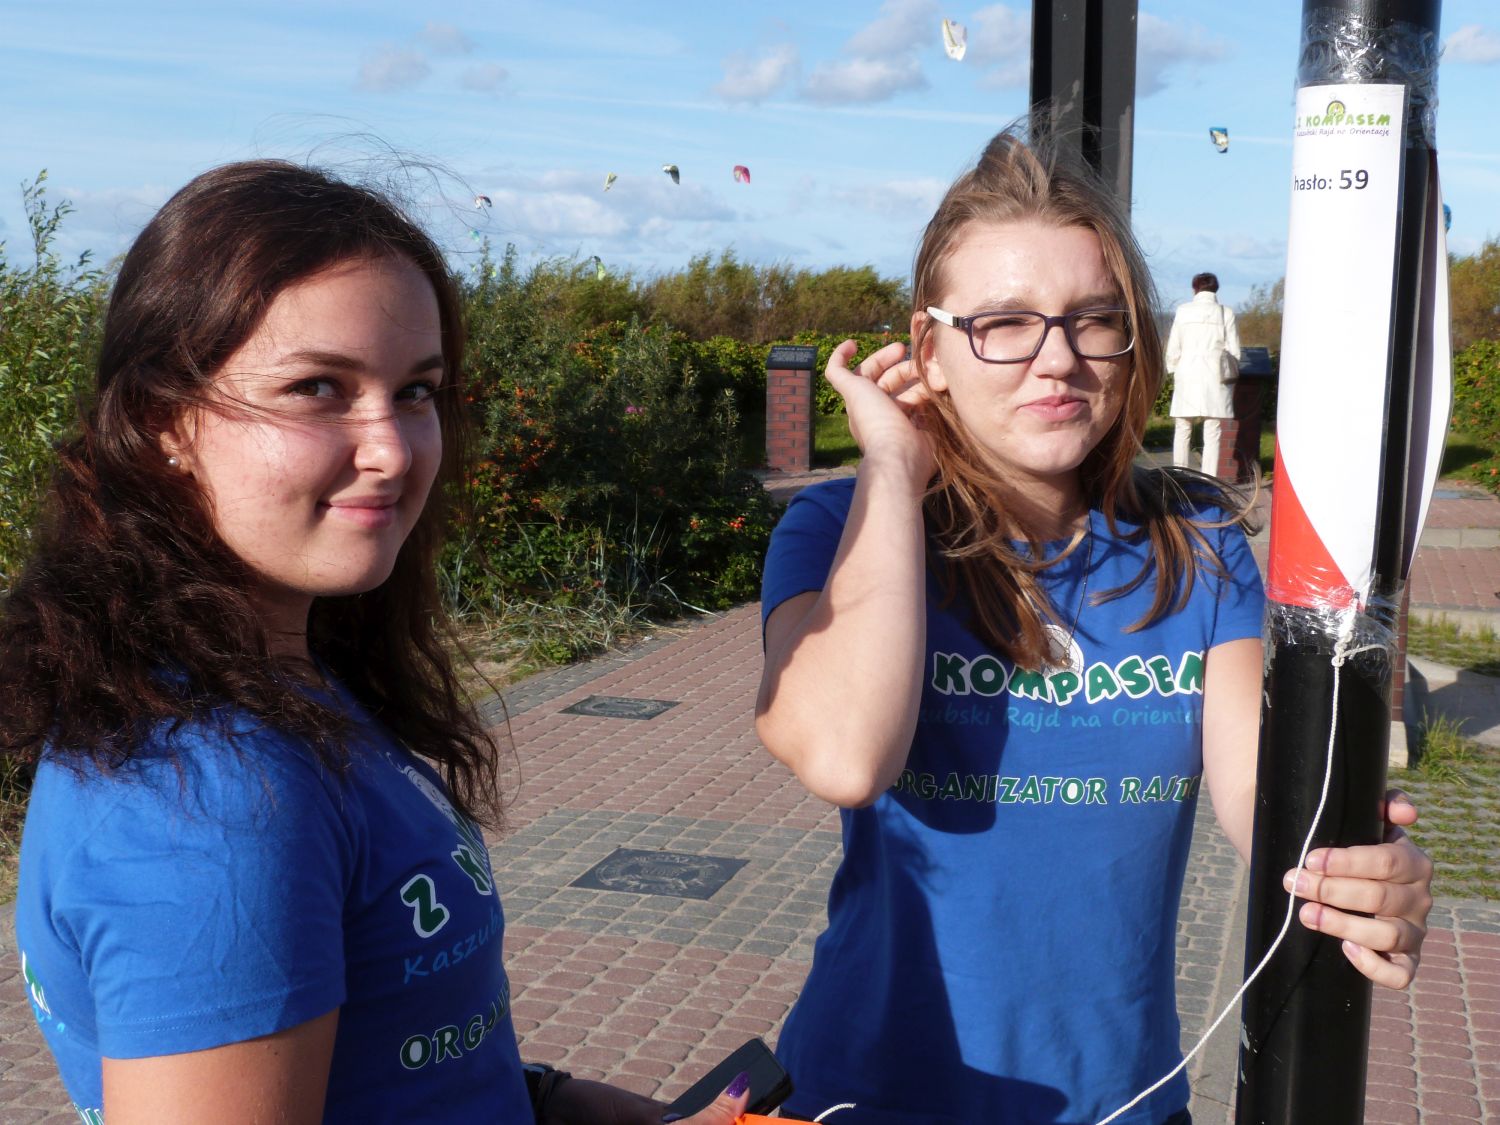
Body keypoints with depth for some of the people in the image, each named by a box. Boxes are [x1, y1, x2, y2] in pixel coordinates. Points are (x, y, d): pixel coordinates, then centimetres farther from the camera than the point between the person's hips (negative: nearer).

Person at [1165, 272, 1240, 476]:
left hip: (1187, 376, 1)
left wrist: (1174, 372, 16)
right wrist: (1230, 374, 16)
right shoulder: (1226, 313, 1)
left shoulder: (1183, 311, 2)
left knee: (1182, 432, 7)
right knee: (1212, 435, 1)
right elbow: (1234, 351, 2)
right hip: (1216, 377, -1)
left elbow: (1173, 348, 3)